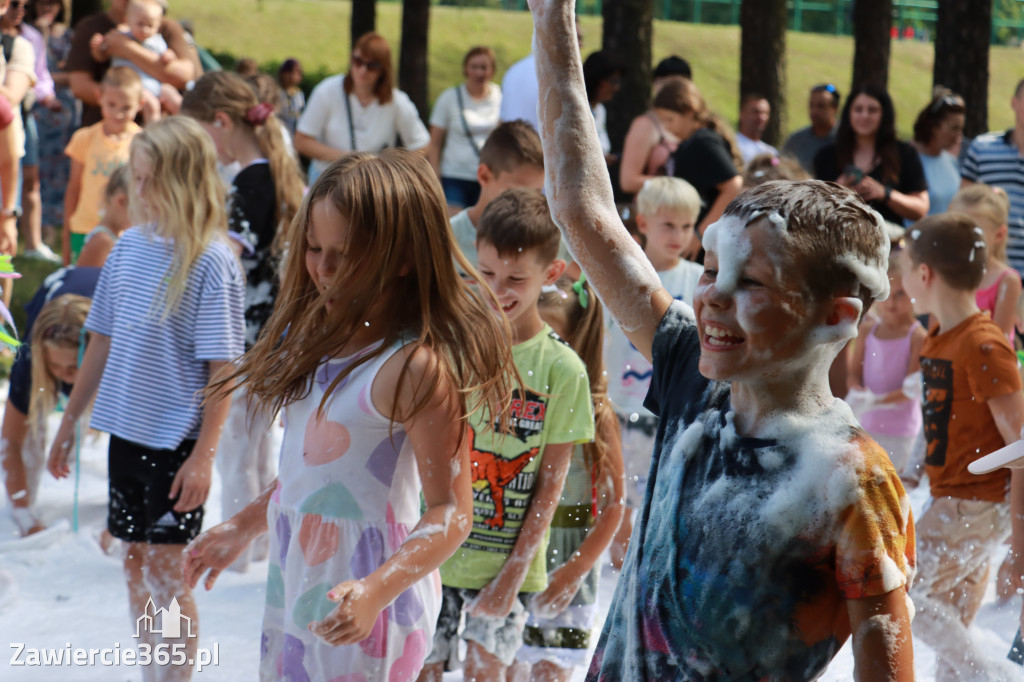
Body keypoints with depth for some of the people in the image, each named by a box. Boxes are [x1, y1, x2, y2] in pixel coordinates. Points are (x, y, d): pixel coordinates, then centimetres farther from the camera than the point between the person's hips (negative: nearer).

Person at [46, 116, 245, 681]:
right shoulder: (131, 245, 3)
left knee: (164, 569, -2)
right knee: (136, 563, 14)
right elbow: (103, 340, 12)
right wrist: (71, 421, 15)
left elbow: (222, 368, -16)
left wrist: (204, 454, -19)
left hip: (178, 439, -6)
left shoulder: (211, 262, -15)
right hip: (127, 430, 6)